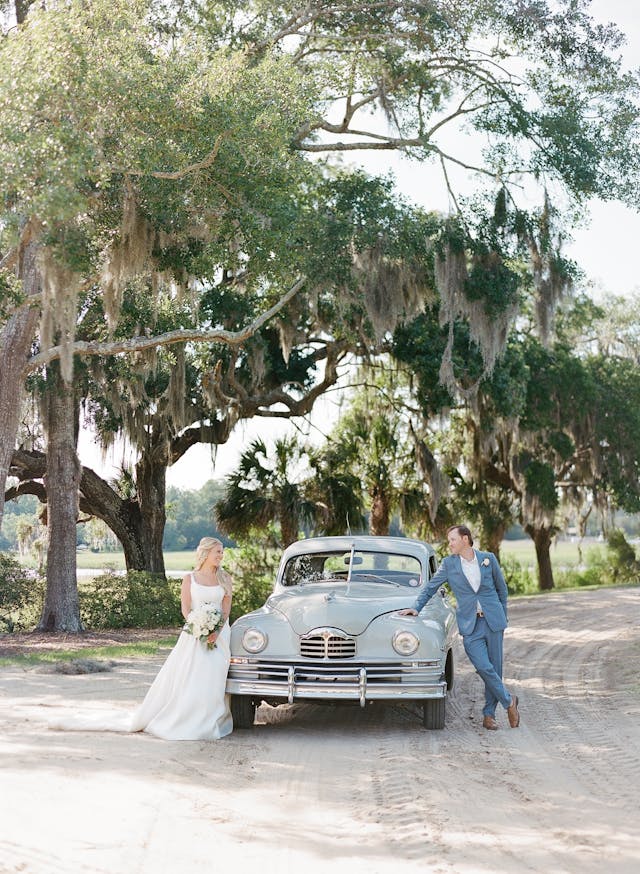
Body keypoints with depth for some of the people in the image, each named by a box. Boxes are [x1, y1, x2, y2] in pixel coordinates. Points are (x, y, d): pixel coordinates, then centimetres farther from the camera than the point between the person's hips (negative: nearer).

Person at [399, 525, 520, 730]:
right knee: (484, 667, -15)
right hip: (470, 625, -1)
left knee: (495, 668, 3)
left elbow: (501, 588, 13)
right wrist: (416, 607, -5)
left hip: (493, 621, 1)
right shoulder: (449, 563, 2)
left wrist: (502, 617, 13)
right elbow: (430, 587, 7)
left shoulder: (488, 559, 3)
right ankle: (509, 701, 6)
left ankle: (489, 715, 16)